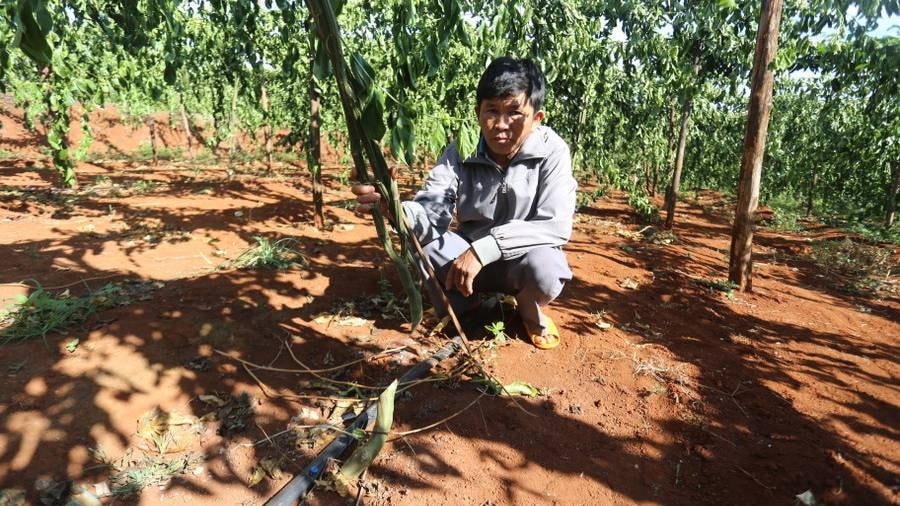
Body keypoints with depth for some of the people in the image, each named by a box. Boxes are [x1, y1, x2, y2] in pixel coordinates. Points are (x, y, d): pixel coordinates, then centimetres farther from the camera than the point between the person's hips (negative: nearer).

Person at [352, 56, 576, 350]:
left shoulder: (552, 151, -19)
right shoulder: (460, 151, -14)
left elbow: (557, 226, -28)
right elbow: (432, 215, -23)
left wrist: (484, 247, -37)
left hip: (524, 257, -1)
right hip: (470, 256, 2)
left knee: (544, 267, -36)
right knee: (419, 243, -25)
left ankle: (530, 313, 2)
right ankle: (462, 299, 5)